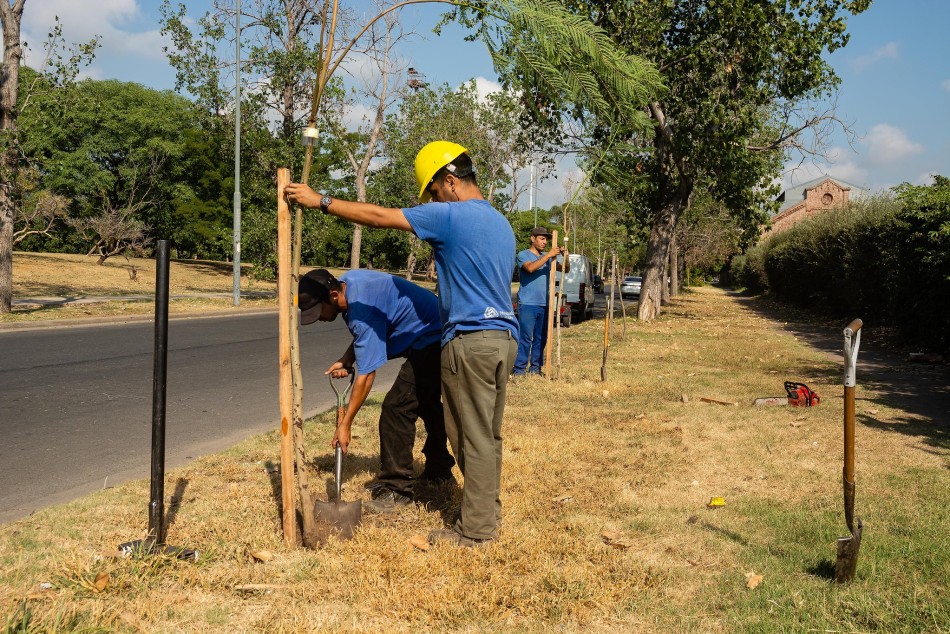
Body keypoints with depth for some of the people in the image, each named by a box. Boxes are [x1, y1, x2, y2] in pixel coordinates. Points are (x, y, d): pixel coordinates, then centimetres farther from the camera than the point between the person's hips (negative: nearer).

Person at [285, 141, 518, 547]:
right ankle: (487, 512, 24)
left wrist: (320, 201, 0)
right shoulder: (501, 222, 16)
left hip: (471, 340, -8)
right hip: (505, 336, 9)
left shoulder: (450, 216, -10)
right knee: (488, 435, 15)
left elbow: (378, 216, -9)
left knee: (473, 438, -1)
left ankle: (475, 530, 8)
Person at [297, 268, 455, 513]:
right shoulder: (345, 282, -3)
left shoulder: (363, 310, -31)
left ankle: (397, 489, -7)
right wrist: (345, 361, -3)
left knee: (396, 408, -15)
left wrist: (345, 425, -22)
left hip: (431, 341, -11)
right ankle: (439, 469, 42)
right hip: (437, 336, 11)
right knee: (426, 402, 25)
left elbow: (366, 376, -28)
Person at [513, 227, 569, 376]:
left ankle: (535, 368, 17)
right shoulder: (524, 255, -2)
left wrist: (565, 256, -6)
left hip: (544, 304, 6)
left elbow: (565, 270, 14)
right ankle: (519, 369, -3)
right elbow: (530, 268, -22)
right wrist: (548, 255, -23)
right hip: (528, 304, -6)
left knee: (541, 338, 8)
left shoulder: (548, 257, 15)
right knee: (525, 337, -7)